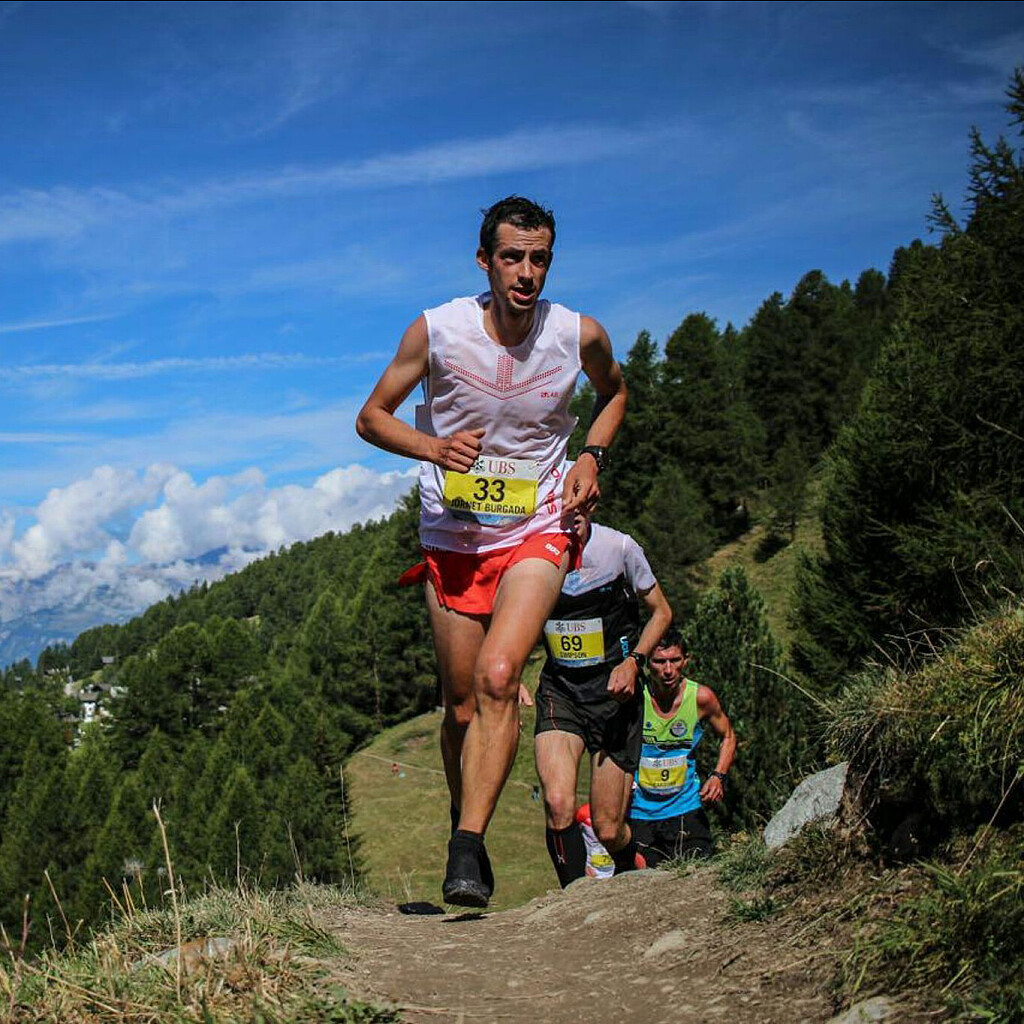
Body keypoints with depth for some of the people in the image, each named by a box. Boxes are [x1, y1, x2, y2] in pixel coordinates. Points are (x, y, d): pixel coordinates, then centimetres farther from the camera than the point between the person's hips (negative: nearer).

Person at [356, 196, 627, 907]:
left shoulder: (580, 335, -8)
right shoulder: (437, 330, -11)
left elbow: (614, 393, 16)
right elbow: (372, 417, 0)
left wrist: (592, 456, -2)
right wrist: (434, 447, -19)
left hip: (535, 532, -1)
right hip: (453, 536, 1)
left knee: (497, 677, -23)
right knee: (462, 707, 6)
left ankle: (466, 851, -19)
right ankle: (468, 835, 29)